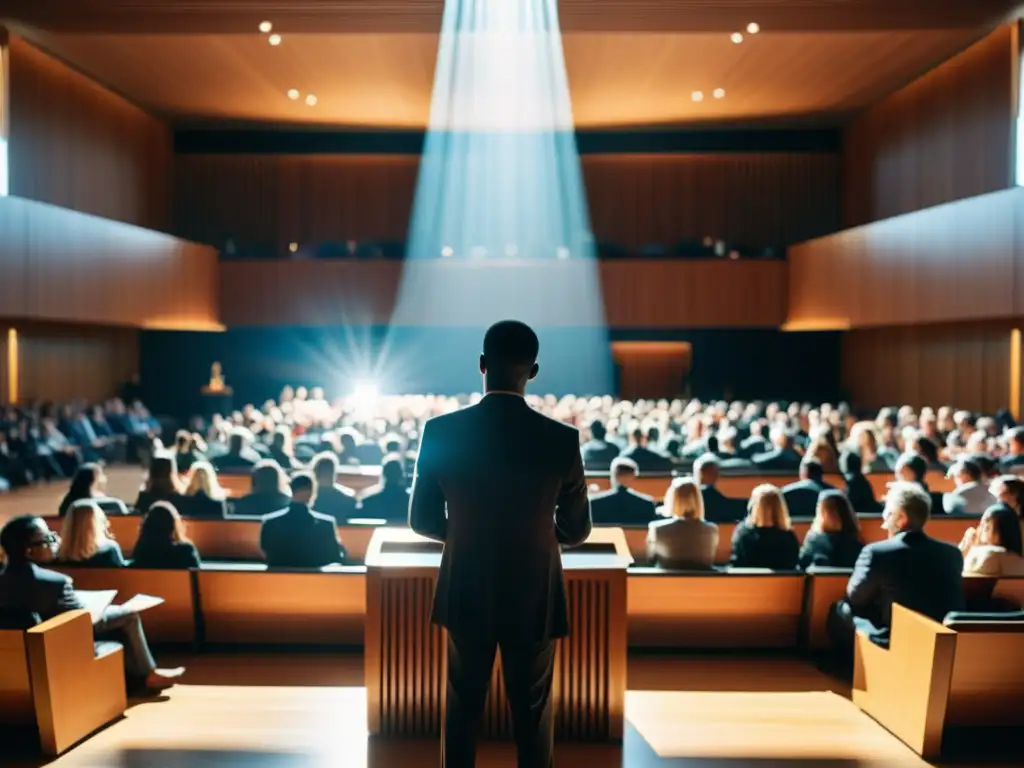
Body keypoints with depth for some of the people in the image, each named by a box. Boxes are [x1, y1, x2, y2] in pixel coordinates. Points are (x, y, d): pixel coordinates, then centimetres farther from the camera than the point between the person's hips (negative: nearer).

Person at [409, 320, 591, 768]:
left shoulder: (440, 432, -12)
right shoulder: (562, 439, -15)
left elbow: (422, 520, -3)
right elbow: (576, 530, -4)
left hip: (466, 594, 1)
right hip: (533, 598, -1)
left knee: (463, 707, 19)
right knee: (533, 711, 15)